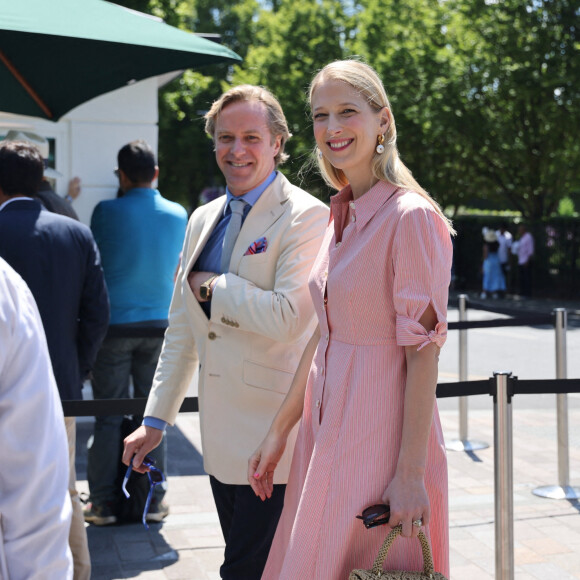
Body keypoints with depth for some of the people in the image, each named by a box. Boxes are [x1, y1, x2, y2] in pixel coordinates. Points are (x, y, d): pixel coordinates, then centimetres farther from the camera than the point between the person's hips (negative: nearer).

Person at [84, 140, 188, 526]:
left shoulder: (107, 212, -9)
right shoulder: (179, 215, 2)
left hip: (114, 324, -2)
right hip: (159, 324, 3)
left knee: (109, 416, 5)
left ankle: (104, 503, 10)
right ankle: (154, 499, 15)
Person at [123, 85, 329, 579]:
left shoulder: (306, 216, -10)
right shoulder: (203, 219, 13)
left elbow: (288, 318, -23)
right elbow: (182, 330, 18)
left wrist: (211, 288, -10)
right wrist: (156, 419, 17)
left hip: (275, 435, -7)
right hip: (221, 439, 7)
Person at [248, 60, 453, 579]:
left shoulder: (411, 216, -14)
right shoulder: (342, 218, 10)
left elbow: (422, 352, -17)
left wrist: (411, 472, -19)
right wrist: (279, 431, 13)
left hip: (383, 434, -8)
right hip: (328, 430, 8)